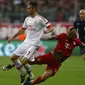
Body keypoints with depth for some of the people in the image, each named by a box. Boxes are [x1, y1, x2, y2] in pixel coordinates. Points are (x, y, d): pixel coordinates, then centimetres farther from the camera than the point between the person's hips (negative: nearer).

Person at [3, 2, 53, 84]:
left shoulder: (40, 19, -12)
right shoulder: (27, 19, 11)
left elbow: (50, 27, -14)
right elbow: (22, 29, 24)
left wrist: (47, 31, -37)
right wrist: (13, 37, 25)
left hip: (33, 44, -8)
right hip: (26, 42, 8)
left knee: (23, 62, -20)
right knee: (13, 57, 5)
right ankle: (23, 73, 21)